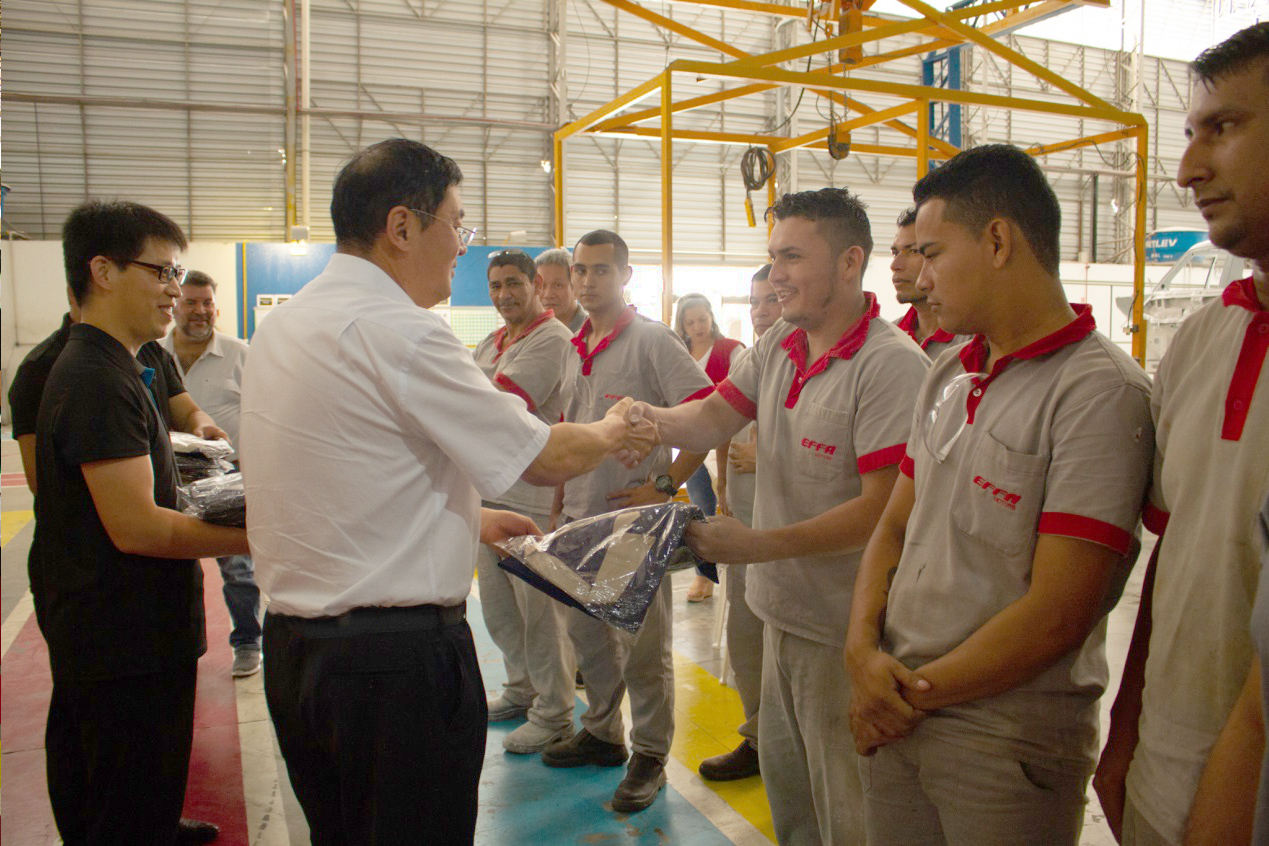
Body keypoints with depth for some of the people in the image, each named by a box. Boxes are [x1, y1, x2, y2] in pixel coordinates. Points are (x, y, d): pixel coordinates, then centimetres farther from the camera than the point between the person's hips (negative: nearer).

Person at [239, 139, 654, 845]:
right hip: (397, 657, -9)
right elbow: (546, 459, -13)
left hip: (293, 642, 9)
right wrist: (611, 432, 8)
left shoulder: (285, 323, 9)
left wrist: (467, 516, 22)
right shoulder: (399, 332, -20)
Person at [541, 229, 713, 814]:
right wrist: (559, 506, 17)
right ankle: (601, 733, 37)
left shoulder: (652, 340, -11)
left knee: (643, 645, 5)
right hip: (580, 518, 8)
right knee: (587, 632, 18)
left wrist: (664, 486, -18)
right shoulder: (575, 349, 12)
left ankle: (650, 755, 20)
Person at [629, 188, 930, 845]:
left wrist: (758, 545, -25)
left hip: (843, 624, -7)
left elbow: (882, 509, -23)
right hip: (783, 606, 8)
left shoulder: (892, 365, -20)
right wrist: (655, 420, -20)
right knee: (781, 773, 24)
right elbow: (715, 416, 2)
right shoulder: (778, 343, 5)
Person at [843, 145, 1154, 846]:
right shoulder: (946, 376, 7)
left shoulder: (1101, 392, -17)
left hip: (1010, 735, -6)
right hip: (892, 715, 7)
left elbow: (1055, 616, -20)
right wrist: (863, 652, -7)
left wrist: (913, 693, -11)